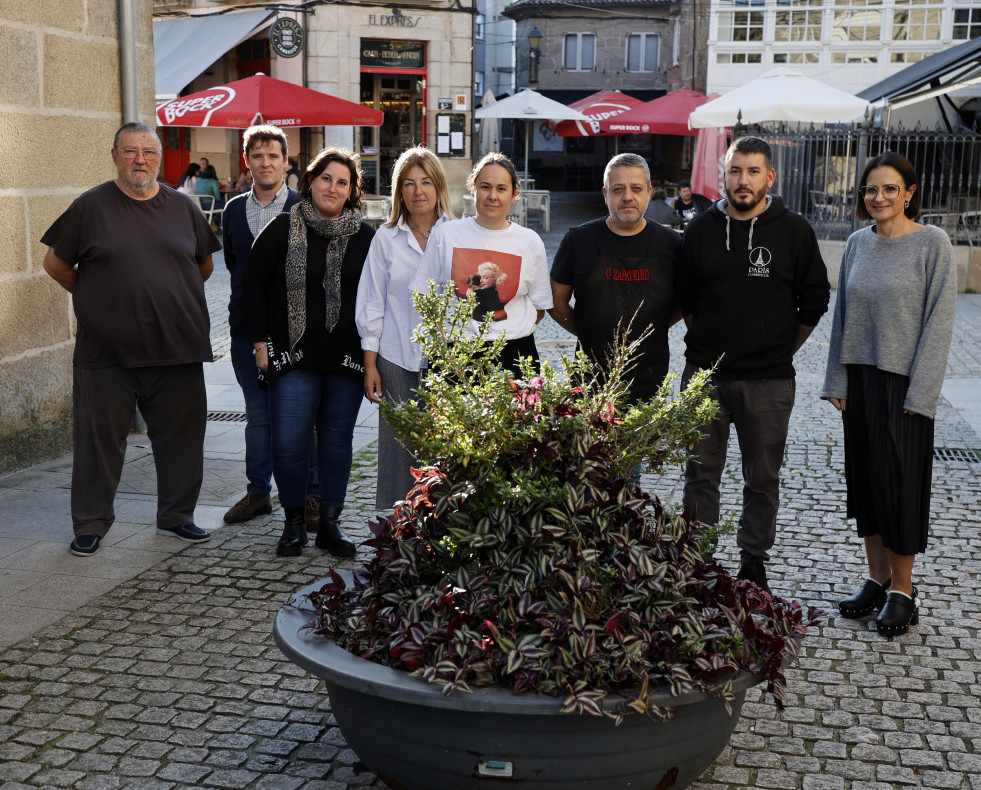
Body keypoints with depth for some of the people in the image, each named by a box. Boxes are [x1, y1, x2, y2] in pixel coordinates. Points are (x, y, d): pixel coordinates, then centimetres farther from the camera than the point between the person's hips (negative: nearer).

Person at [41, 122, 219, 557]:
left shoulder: (181, 206, 9)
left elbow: (205, 264, 20)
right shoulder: (91, 206, 0)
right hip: (105, 353, -2)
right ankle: (90, 524, 18)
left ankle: (177, 515, 27)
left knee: (180, 438, 10)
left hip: (177, 349, 3)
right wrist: (95, 299, 10)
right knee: (99, 439, 4)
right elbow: (56, 262, 7)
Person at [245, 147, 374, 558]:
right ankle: (293, 521, 13)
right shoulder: (284, 228, 1)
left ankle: (330, 523, 18)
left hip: (347, 357, 2)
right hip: (295, 355, -2)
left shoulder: (365, 236, 5)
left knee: (337, 438, 8)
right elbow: (253, 283, 5)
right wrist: (260, 341, 0)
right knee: (288, 442, -5)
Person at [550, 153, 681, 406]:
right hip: (590, 377, 0)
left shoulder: (670, 243, 2)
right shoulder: (579, 240, 2)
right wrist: (587, 333, 6)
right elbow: (557, 303, 9)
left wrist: (653, 329, 5)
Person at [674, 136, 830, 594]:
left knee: (763, 478, 8)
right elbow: (683, 296, 14)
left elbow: (814, 302, 6)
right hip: (705, 373, 2)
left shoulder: (794, 232, -2)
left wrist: (780, 349, 5)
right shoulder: (701, 229, 4)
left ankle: (754, 561, 22)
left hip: (768, 382, -1)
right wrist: (705, 342, 8)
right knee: (700, 474, 7)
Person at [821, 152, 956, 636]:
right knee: (863, 479, 9)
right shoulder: (858, 243, 8)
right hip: (859, 380, 5)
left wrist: (919, 393, -14)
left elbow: (938, 322, -9)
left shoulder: (932, 243, -7)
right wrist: (837, 382, 6)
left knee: (898, 481, -1)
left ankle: (902, 588, 14)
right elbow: (843, 314, 11)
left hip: (904, 384, -5)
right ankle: (877, 578, 23)